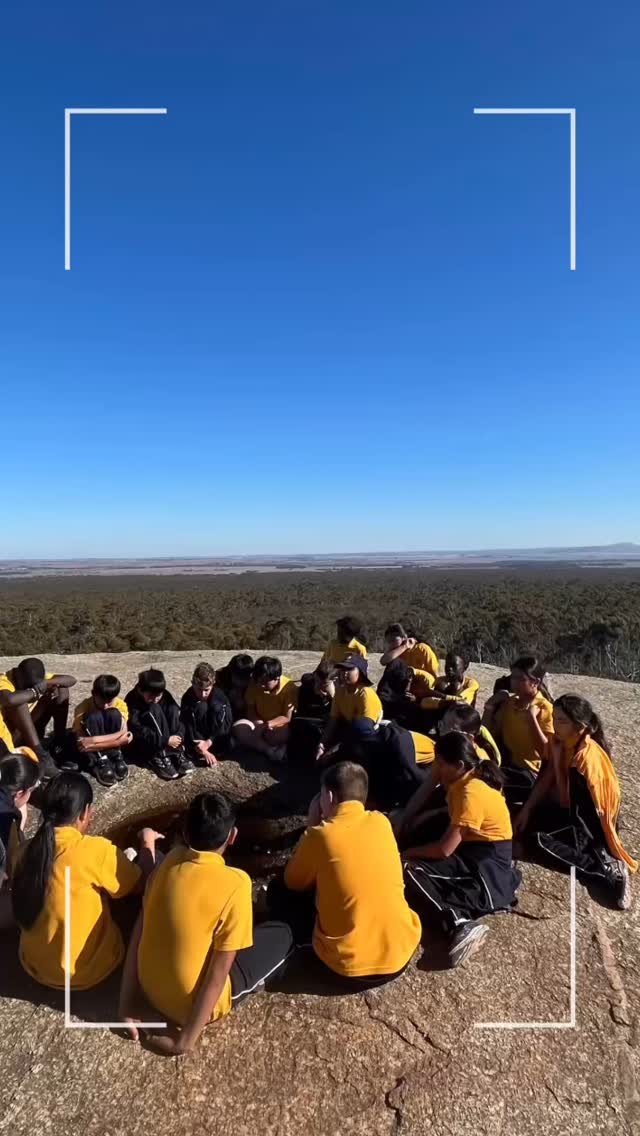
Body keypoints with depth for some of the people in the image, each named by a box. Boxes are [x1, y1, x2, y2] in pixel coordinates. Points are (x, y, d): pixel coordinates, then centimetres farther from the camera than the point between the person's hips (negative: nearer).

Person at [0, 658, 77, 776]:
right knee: (19, 703, -33)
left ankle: (59, 749, -9)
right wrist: (34, 692, -33)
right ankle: (40, 755, -32)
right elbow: (10, 700, -51)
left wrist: (48, 683, -26)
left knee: (62, 691, -8)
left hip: (29, 736, 6)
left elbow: (72, 680, -8)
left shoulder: (37, 678, -6)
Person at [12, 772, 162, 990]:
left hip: (34, 966, 5)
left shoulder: (30, 850, -9)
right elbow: (143, 883, -11)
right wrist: (148, 842, 6)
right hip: (86, 971, -5)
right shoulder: (95, 850, -25)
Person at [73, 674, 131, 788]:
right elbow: (80, 742, -30)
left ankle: (115, 756, -18)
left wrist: (94, 740, -43)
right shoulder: (83, 708, -25)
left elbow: (123, 733, -30)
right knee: (94, 717, -32)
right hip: (90, 748, -1)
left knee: (114, 714, -28)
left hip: (107, 747, 2)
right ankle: (100, 760, -24)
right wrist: (119, 739, -40)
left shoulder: (120, 705, -19)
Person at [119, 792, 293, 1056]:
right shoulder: (235, 884, -26)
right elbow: (218, 972, -22)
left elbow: (138, 933, -2)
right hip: (195, 1003, -6)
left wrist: (127, 1004, 6)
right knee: (282, 935, 10)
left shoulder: (170, 860, -10)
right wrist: (186, 1040, -11)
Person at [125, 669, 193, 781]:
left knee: (173, 709, -20)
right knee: (154, 711, -28)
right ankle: (159, 757, -26)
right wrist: (165, 740, -36)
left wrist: (179, 737, -28)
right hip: (141, 744, -5)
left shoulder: (165, 696, -8)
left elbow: (178, 716, -10)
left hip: (163, 742, 5)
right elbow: (137, 731, -31)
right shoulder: (132, 701, -23)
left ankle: (177, 753, -20)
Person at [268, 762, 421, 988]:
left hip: (349, 968, -5)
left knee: (278, 890, 12)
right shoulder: (381, 822, 0)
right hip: (401, 956, 5)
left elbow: (293, 883, 5)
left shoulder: (321, 835, -14)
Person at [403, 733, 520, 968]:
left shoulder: (471, 793, -25)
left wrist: (408, 852, -8)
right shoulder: (471, 776, 1)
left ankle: (460, 924, -28)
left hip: (486, 865, -10)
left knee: (409, 869, -18)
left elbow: (444, 850, -23)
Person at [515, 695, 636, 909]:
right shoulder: (564, 742, -5)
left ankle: (611, 870, -19)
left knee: (543, 840, -22)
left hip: (589, 817, -9)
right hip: (572, 806, 9)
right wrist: (527, 809, -2)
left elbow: (567, 800, -22)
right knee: (527, 821, 5)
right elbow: (546, 778, 2)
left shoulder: (586, 756, -29)